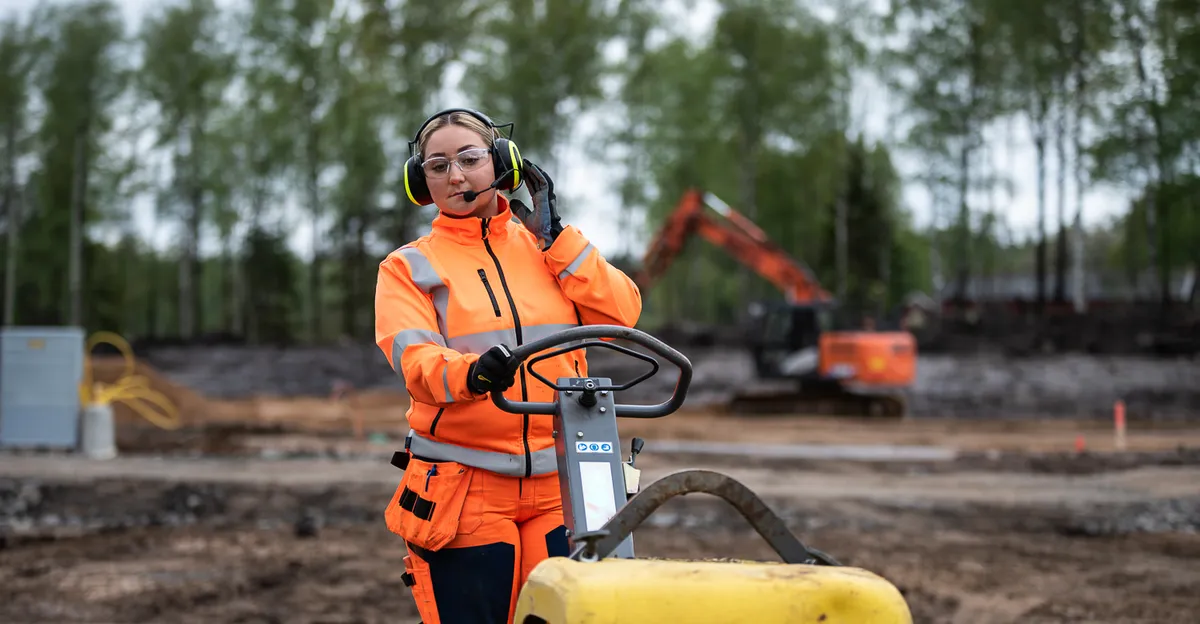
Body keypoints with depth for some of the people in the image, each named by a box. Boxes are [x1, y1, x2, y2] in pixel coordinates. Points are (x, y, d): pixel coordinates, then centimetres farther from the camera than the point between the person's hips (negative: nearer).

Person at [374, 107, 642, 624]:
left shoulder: (546, 248, 15)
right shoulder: (408, 267, 6)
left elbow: (621, 313, 2)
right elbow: (414, 359, -11)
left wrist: (555, 237, -2)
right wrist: (472, 373, -32)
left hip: (559, 486, 2)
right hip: (464, 491, -2)